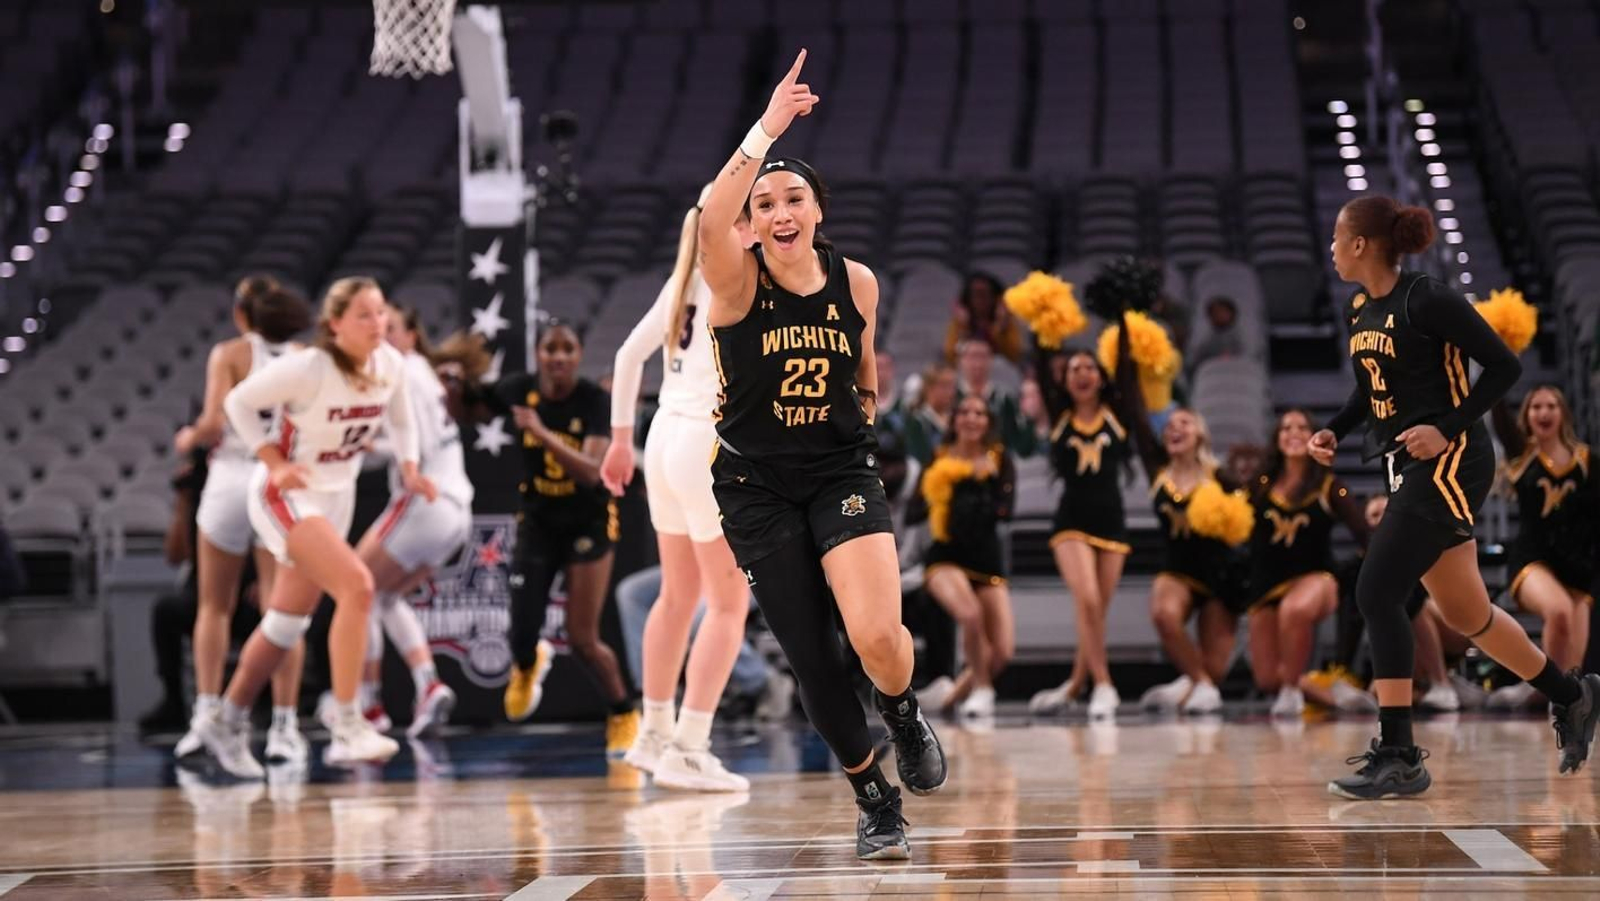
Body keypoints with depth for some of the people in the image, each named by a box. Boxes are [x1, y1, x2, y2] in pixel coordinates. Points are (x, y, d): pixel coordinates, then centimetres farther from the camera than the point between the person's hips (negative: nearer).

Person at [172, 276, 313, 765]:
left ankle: (206, 713, 2)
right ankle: (284, 724, -3)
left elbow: (214, 424, -12)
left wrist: (189, 438, 9)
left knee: (215, 606, 11)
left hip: (233, 480, -2)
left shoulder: (230, 354, -2)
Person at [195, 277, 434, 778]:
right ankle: (347, 728, -25)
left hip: (336, 497, 7)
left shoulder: (391, 365, -5)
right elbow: (238, 402, -12)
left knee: (288, 623, 15)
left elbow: (399, 420, 14)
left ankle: (228, 724, 33)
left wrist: (409, 469, -2)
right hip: (289, 494, -7)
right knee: (357, 586, -26)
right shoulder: (308, 368, -23)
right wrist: (274, 463, -18)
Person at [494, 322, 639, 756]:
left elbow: (592, 472, -34)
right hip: (538, 521, 3)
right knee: (522, 631, -5)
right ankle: (528, 666, 35)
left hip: (588, 521, -3)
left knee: (582, 640, -8)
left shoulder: (595, 401, -20)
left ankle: (624, 715, 19)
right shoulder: (518, 391, -11)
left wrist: (542, 433, -44)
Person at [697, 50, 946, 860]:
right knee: (811, 661, 1)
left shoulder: (856, 282, -1)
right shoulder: (736, 282, -12)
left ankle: (905, 717, 14)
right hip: (757, 485, -1)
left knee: (876, 635, -20)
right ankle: (875, 801, 20)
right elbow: (709, 222, -35)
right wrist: (764, 133, -37)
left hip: (842, 473, 1)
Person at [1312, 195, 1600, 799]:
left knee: (1376, 595, -15)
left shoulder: (1425, 301, -16)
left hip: (1449, 465, -9)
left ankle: (1398, 758, -12)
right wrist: (1334, 432, 7)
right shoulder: (1361, 311, 9)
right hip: (1408, 469, 9)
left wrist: (1446, 429, -21)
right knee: (1466, 615, 15)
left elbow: (1504, 366, -14)